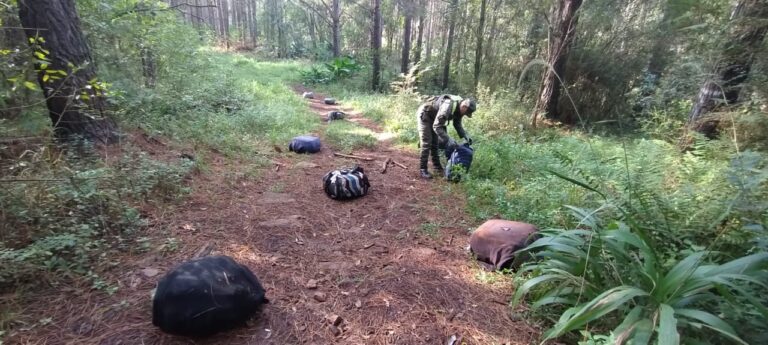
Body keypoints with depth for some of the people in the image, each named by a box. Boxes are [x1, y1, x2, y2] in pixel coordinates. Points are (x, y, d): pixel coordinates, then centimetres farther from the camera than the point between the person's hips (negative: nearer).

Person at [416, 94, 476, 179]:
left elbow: (457, 124, 3)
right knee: (427, 143, -12)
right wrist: (448, 139, -43)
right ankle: (423, 169, -6)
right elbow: (436, 126, -38)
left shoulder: (459, 108, -11)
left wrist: (465, 135, -12)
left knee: (435, 142, 12)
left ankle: (437, 166, 22)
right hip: (424, 115, -9)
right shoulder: (448, 106, -38)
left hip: (434, 117, 9)